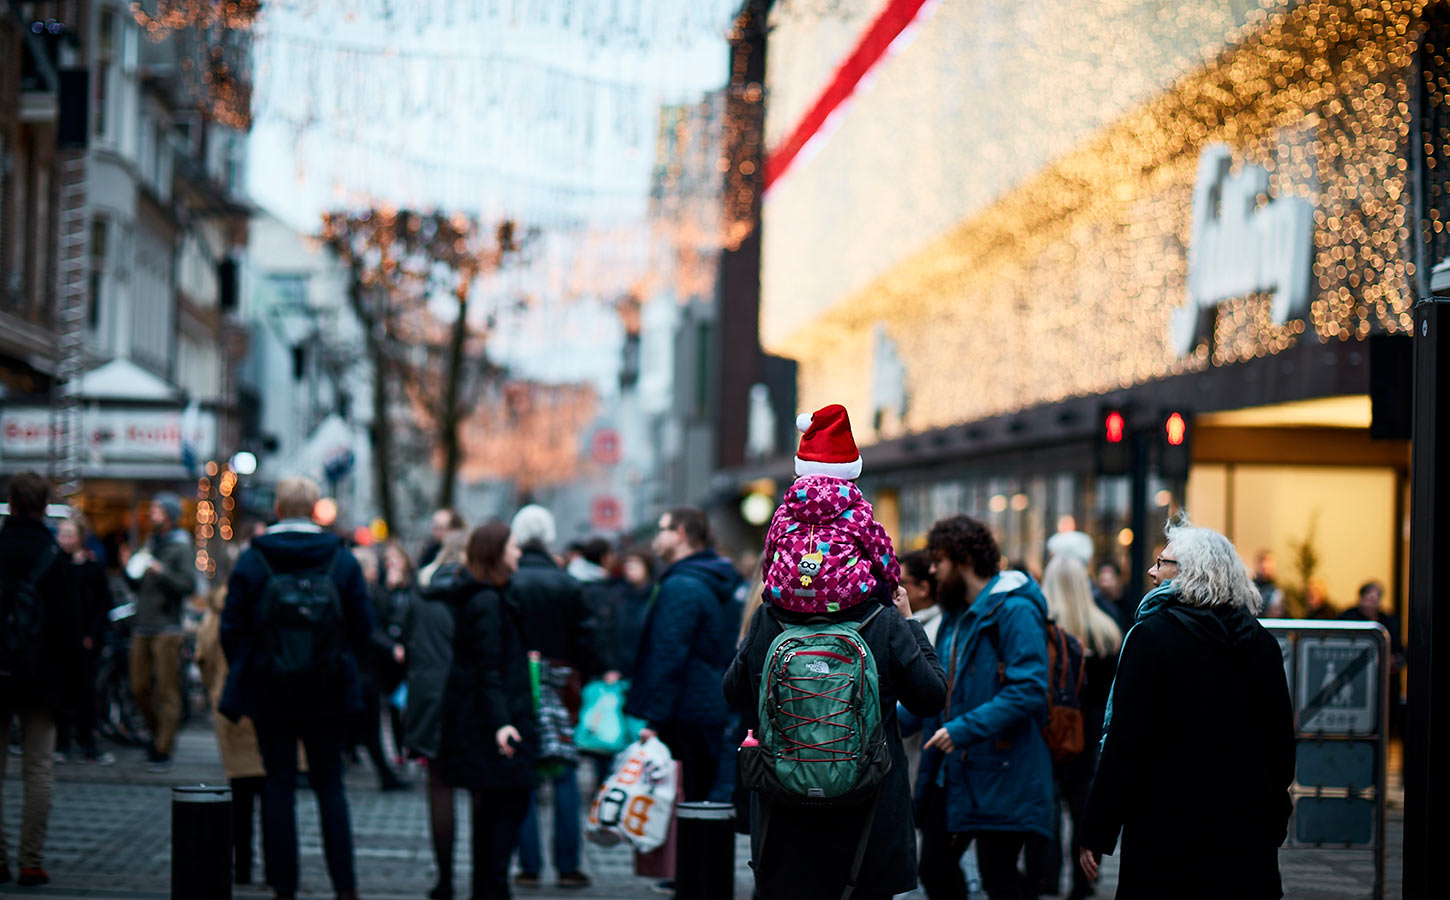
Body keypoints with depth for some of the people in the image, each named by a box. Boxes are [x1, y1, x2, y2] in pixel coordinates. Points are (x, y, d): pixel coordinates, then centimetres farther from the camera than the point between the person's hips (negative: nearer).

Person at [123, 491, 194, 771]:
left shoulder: (181, 548, -2)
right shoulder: (151, 545, 19)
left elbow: (189, 585, -14)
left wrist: (162, 572, -23)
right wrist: (129, 570, 6)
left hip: (167, 630, -7)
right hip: (142, 629, 7)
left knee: (167, 692, -6)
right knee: (139, 689, 6)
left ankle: (163, 751, -5)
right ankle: (157, 735, 27)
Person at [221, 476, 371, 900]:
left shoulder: (251, 560, -4)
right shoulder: (342, 560, -2)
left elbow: (231, 627, -3)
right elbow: (363, 624, 1)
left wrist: (243, 672, 12)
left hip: (269, 691, -1)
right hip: (329, 694, 1)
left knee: (279, 786, 5)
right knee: (330, 787, 8)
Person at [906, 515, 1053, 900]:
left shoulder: (1014, 611, -15)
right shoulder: (955, 614, 16)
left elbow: (1028, 690, -24)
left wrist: (965, 729, -27)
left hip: (998, 775, -9)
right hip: (950, 774, 9)